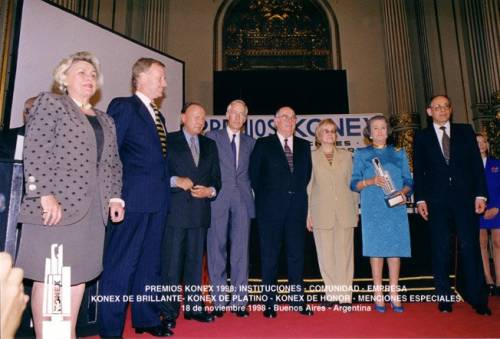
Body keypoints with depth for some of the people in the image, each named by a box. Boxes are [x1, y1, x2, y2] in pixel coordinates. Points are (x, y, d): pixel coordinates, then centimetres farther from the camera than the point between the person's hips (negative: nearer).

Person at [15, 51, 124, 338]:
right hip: (55, 206, -5)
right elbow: (35, 152, -8)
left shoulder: (105, 120, 20)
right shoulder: (50, 103, 3)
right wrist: (44, 195, -16)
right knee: (48, 277, 1)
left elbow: (113, 162, 19)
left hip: (92, 210, 6)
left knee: (79, 274, 9)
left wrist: (115, 197, 6)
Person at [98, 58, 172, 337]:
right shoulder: (123, 106, -4)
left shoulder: (158, 115, 20)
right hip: (134, 198, -8)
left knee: (150, 262, 14)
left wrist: (169, 184, 12)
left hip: (157, 199, 8)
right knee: (121, 264, -1)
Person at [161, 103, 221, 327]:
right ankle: (169, 311, 10)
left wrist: (210, 191, -4)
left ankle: (194, 307, 20)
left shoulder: (210, 145, 17)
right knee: (171, 262, 0)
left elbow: (216, 177, 15)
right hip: (175, 210, -4)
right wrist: (175, 181, -17)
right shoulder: (169, 141, 4)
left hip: (200, 212, 4)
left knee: (195, 261, 10)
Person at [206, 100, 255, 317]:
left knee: (241, 250, 1)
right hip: (218, 199, -2)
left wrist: (248, 190, 6)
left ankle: (239, 301, 9)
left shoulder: (250, 142, 17)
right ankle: (219, 301, 11)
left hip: (242, 200, 2)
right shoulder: (212, 137, 8)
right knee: (217, 249, 0)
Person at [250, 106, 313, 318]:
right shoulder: (263, 144, 3)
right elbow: (254, 174, 4)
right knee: (270, 255, 3)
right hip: (271, 207, -3)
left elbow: (307, 174, 16)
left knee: (296, 254, 7)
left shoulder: (304, 146, 13)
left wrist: (298, 194, 9)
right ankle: (270, 303, 11)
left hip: (297, 207, 3)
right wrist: (264, 197, 4)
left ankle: (298, 300, 18)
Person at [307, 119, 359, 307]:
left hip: (345, 212, 1)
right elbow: (308, 186, 4)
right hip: (322, 213, -1)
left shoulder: (346, 155, 12)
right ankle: (331, 293, 14)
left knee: (344, 253, 1)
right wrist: (308, 214, 0)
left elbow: (352, 183, 12)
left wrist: (355, 210, 7)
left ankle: (344, 295, 9)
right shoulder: (311, 156, 6)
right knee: (326, 255, 3)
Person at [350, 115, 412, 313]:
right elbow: (354, 184, 4)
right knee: (376, 248, -2)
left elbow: (408, 181, 11)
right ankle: (378, 295, 5)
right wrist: (370, 181, -15)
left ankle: (394, 294, 8)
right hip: (373, 209, -2)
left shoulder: (399, 153, 16)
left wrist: (403, 191, -10)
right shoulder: (361, 154, 10)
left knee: (395, 247, 0)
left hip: (396, 208, 2)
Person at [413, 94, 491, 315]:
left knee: (470, 247, 0)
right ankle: (444, 298, 12)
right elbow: (418, 171, 5)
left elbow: (476, 163, 6)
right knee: (440, 250, 4)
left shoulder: (465, 131, 11)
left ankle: (478, 299, 11)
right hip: (437, 201, 0)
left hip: (465, 198, 1)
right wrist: (420, 199, -3)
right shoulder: (422, 137, 8)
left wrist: (480, 194, -2)